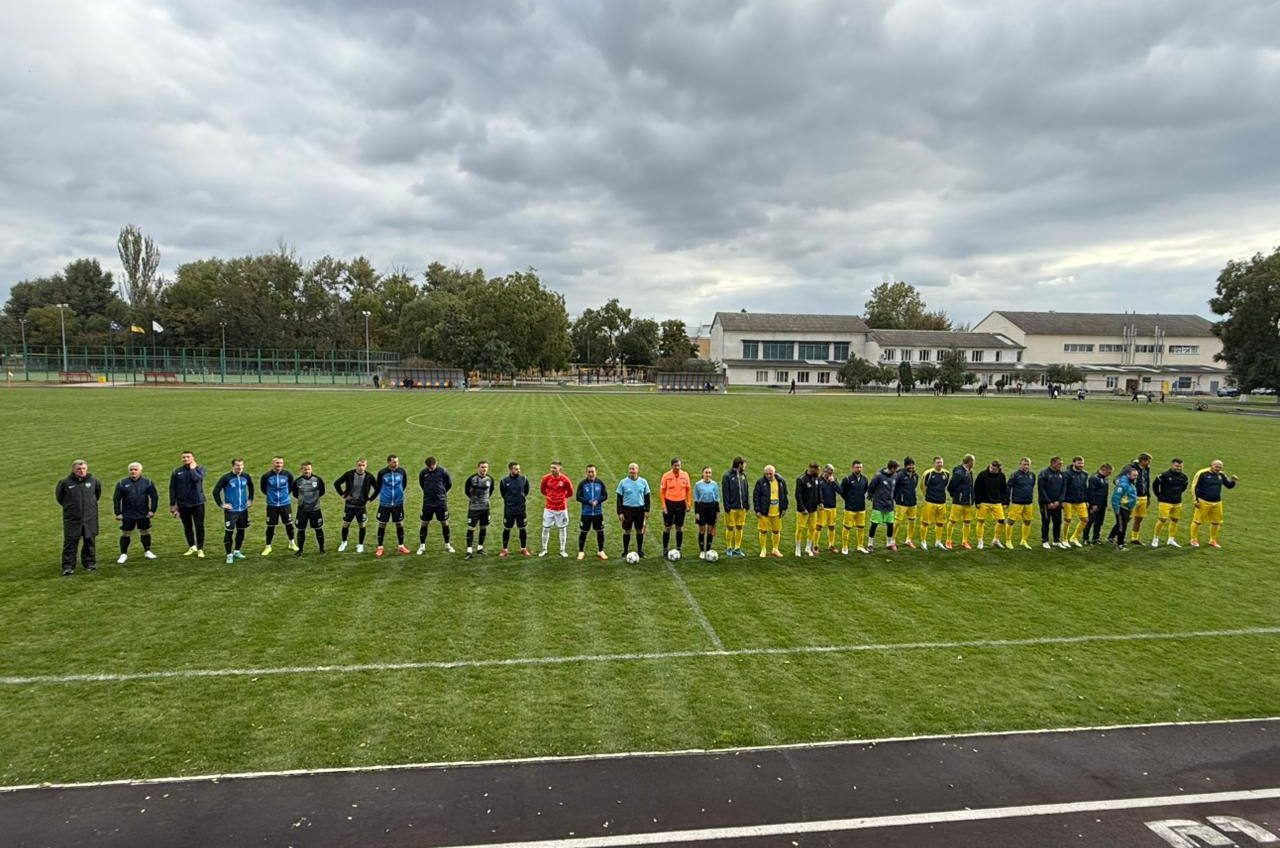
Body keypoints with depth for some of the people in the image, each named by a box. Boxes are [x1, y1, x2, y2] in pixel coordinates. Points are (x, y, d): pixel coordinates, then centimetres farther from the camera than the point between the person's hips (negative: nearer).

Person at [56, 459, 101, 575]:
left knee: (90, 541, 10)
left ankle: (90, 563, 22)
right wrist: (68, 506, 14)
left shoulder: (93, 480, 0)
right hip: (72, 518, -2)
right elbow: (59, 496, 11)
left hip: (90, 518, 2)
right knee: (70, 542, -1)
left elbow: (98, 492, 20)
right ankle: (68, 567, 4)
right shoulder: (65, 482, -7)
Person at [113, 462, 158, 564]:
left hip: (143, 514, 1)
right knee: (125, 534, 3)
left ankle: (147, 551, 25)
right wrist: (118, 513, -3)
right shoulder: (122, 484, -2)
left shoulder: (147, 483, 0)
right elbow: (116, 499, 2)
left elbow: (155, 497, 4)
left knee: (145, 533, 9)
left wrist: (152, 510, -3)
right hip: (127, 515, -1)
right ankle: (123, 554, 15)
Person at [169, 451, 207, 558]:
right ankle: (192, 546, 26)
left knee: (199, 526, 2)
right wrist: (172, 505, 3)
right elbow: (172, 488, 5)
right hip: (183, 504, 2)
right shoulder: (177, 472, 3)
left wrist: (192, 468, -9)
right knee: (187, 527, 11)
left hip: (197, 503, -2)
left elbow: (196, 478, -23)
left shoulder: (200, 468, -1)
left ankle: (200, 549, 11)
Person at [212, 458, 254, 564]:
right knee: (229, 532, -4)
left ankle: (237, 551, 28)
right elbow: (216, 491, -9)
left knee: (241, 531, 13)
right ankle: (229, 555, 5)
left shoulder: (246, 477, 2)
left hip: (243, 510, 5)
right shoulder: (226, 478, -11)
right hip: (231, 511, -5)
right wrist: (221, 505, -11)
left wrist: (250, 499, 16)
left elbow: (251, 487, 22)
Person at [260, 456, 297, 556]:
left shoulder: (288, 475, -7)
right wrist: (270, 496, 13)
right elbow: (263, 489, 7)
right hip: (272, 505, -1)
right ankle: (268, 547, 19)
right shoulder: (266, 476, -11)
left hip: (285, 504, 1)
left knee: (289, 524, 8)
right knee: (270, 526, 4)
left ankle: (292, 544, 26)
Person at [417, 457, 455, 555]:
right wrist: (428, 492, 10)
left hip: (441, 502, -1)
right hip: (427, 502, 1)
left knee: (445, 523, 6)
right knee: (424, 523, 4)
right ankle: (422, 546, 16)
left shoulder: (443, 471, -10)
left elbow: (449, 484, 4)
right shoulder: (423, 472, -6)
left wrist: (441, 492, 8)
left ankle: (447, 545, 20)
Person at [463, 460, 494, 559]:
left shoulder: (490, 479, 0)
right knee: (471, 528, -6)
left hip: (485, 507, 4)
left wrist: (486, 498, 10)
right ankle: (469, 550, -3)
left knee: (484, 528, 10)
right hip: (473, 507, -4)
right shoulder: (472, 478, -11)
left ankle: (480, 548, 23)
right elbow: (466, 490, 3)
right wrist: (472, 498, 4)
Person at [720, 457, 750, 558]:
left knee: (740, 528, 10)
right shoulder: (728, 476, -9)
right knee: (730, 528, 2)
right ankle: (728, 548, 12)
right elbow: (725, 492, -10)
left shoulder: (743, 475, 10)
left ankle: (737, 548, 18)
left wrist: (748, 504, 6)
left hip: (742, 507, 6)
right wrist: (727, 506, -14)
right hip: (732, 507, -6)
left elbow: (747, 490, 13)